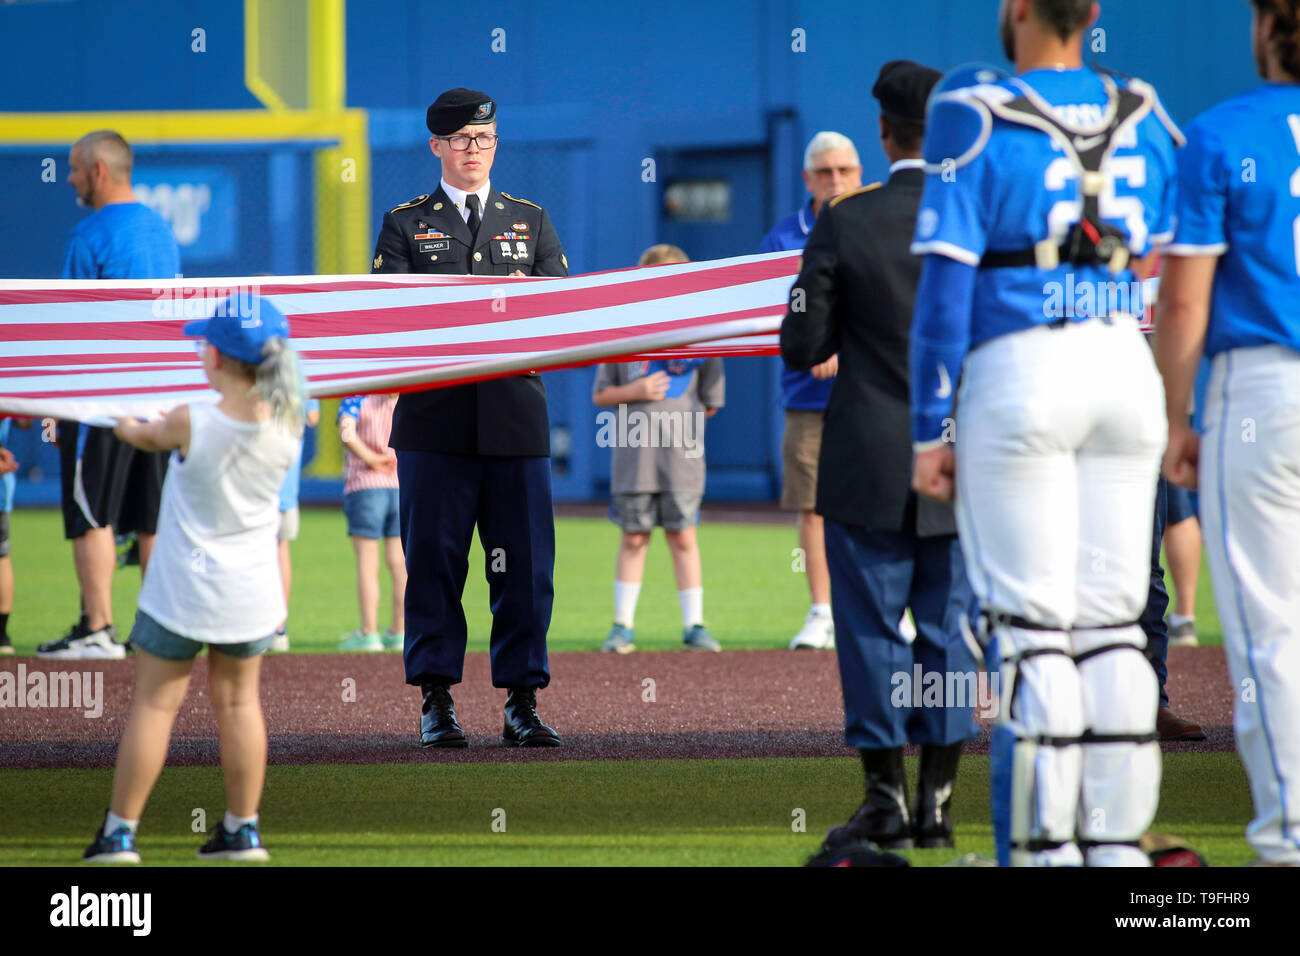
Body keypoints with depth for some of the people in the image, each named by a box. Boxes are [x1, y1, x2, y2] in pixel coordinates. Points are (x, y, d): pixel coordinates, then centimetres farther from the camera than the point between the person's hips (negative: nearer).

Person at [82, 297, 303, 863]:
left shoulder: (190, 423, -22)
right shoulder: (286, 429, -12)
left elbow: (148, 437, 0)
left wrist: (128, 428, 24)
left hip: (184, 590, -3)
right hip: (252, 589, 3)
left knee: (154, 702, 5)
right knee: (237, 700, 16)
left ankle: (119, 832, 8)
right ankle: (242, 829, 19)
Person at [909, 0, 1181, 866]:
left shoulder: (976, 125, -6)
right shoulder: (1144, 120, 9)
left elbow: (945, 288, -8)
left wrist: (930, 430, -5)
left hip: (1017, 373, -4)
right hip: (1127, 370, 4)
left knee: (1032, 630, -2)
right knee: (1112, 625, 8)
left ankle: (1043, 848, -3)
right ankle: (1116, 843, 9)